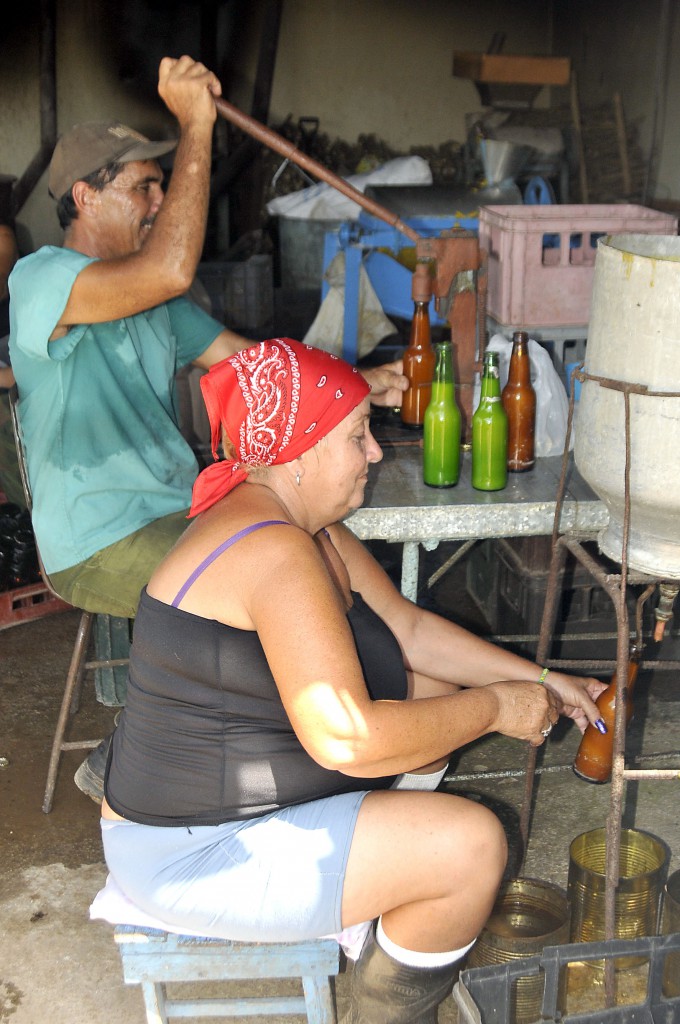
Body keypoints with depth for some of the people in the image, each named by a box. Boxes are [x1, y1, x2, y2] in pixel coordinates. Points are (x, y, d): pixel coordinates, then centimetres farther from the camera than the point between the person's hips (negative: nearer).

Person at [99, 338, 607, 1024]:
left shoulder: (312, 530, 4)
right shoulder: (277, 553, -28)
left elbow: (411, 629, 11)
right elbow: (347, 739, -33)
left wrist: (542, 682, 5)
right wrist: (495, 708, -20)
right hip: (194, 856, -10)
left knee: (434, 696, 17)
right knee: (471, 846, -17)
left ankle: (369, 908, 23)